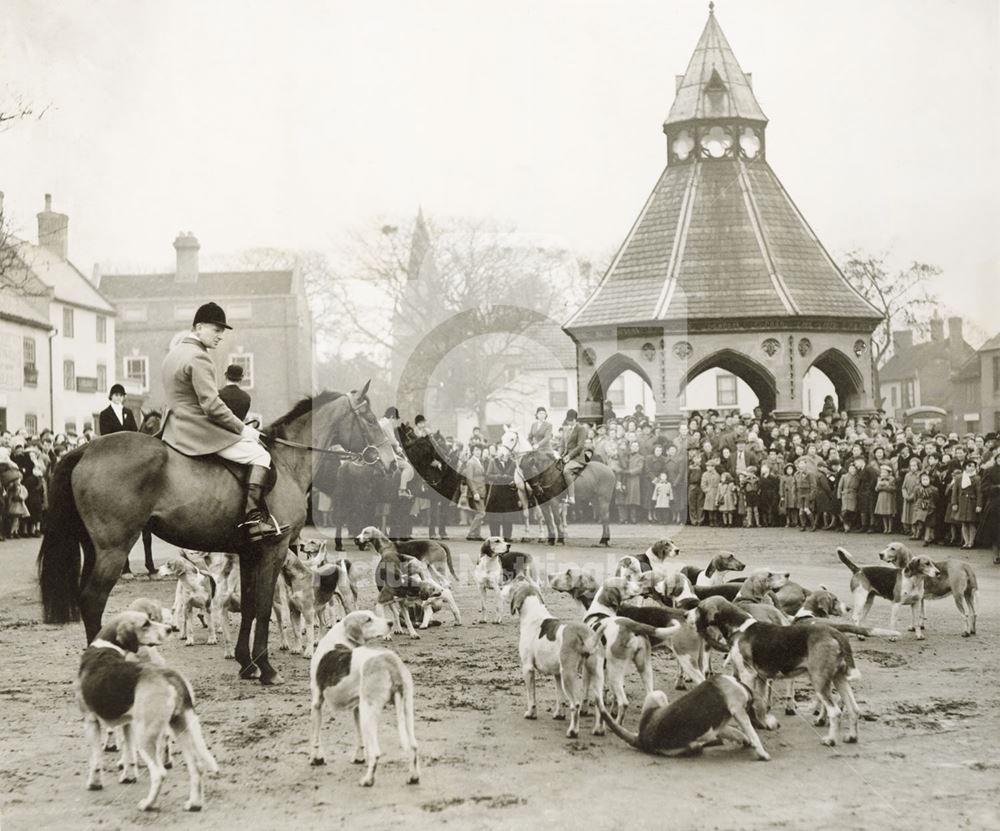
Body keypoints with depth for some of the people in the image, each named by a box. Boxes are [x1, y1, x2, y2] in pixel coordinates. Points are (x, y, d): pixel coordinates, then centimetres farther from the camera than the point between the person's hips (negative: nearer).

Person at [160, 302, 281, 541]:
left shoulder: (174, 353, 15)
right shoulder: (198, 357, -18)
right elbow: (212, 405, -23)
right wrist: (242, 429, -12)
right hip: (199, 430, -11)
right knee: (260, 455, -9)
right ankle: (252, 518, -20)